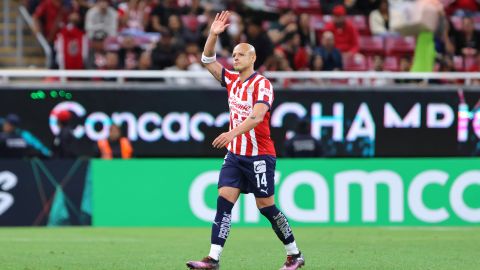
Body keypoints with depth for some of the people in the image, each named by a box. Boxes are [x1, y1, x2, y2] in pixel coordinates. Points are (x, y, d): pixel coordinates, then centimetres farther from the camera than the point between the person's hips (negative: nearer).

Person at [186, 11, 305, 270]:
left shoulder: (262, 85, -12)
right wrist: (213, 34, -3)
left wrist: (233, 133, -40)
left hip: (259, 156, -6)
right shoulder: (232, 80, 10)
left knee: (266, 207, -1)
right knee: (223, 202, -7)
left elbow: (257, 115, -27)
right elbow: (207, 61, 12)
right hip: (234, 154, 6)